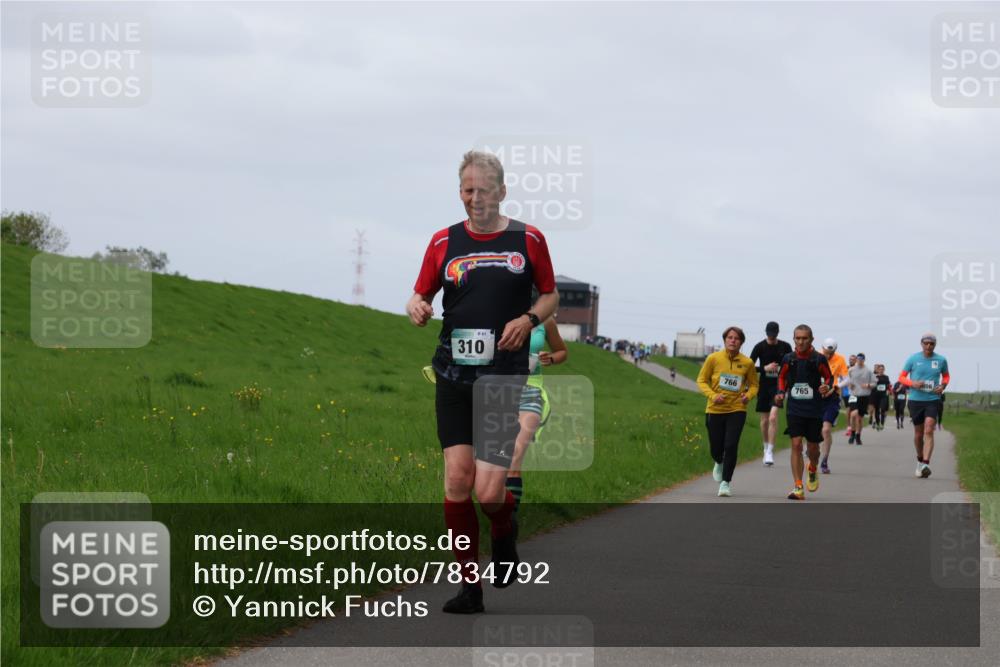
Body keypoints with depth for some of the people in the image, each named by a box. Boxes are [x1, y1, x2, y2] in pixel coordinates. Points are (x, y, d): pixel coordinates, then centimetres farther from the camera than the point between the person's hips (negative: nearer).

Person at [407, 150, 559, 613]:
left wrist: (528, 319, -6)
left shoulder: (528, 240, 5)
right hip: (454, 375, 2)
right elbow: (420, 295, 13)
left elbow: (550, 294, 14)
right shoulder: (444, 242, 8)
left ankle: (504, 535, 26)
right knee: (457, 479, -8)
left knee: (488, 492, -11)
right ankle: (470, 585, 4)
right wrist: (417, 308, -11)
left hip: (504, 378, -2)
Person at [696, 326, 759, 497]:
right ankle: (719, 463, 45)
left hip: (737, 410, 0)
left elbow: (754, 384, 13)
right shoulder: (713, 358, -4)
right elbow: (701, 380, 2)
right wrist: (713, 395, -14)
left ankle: (726, 482, -1)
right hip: (715, 410, 0)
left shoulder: (747, 363, -1)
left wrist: (748, 395, -8)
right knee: (715, 448, 7)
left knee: (731, 446, -14)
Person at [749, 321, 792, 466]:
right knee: (764, 420, 8)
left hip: (779, 385, -2)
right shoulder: (760, 347, -1)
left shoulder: (785, 347, 1)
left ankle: (770, 452, -17)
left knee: (773, 417, -17)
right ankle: (766, 449, 27)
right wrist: (765, 368, -14)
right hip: (764, 385, 2)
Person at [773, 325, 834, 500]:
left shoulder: (819, 359, -5)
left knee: (812, 446, 8)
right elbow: (782, 377, 16)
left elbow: (829, 377, 7)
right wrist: (781, 392, -1)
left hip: (815, 410, -1)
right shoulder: (788, 359, 1)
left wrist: (827, 387, -15)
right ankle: (798, 487, -8)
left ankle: (813, 471, 43)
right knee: (796, 445, -9)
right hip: (794, 409, 1)